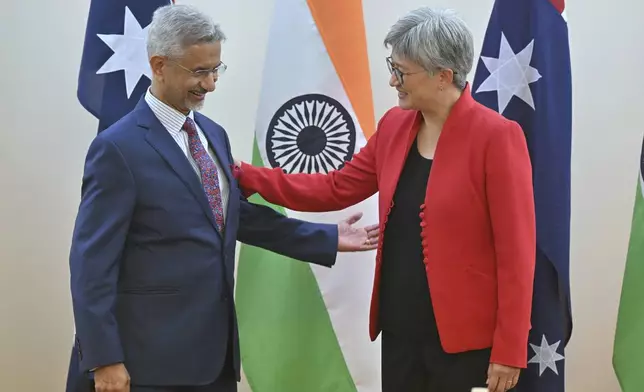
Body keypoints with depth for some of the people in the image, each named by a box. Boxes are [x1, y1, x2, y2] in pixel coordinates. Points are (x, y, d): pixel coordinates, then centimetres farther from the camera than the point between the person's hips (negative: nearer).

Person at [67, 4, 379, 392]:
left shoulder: (214, 134, 10)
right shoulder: (118, 148, -13)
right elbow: (93, 261, -14)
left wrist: (328, 239, 14)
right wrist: (104, 360, -17)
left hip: (217, 345, 7)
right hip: (155, 354, -7)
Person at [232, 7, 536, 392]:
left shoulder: (497, 136, -14)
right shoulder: (394, 126, 6)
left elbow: (516, 251, -14)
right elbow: (336, 188, 13)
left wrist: (509, 350, -14)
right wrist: (246, 176, 7)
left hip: (466, 338, -6)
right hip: (399, 331, 6)